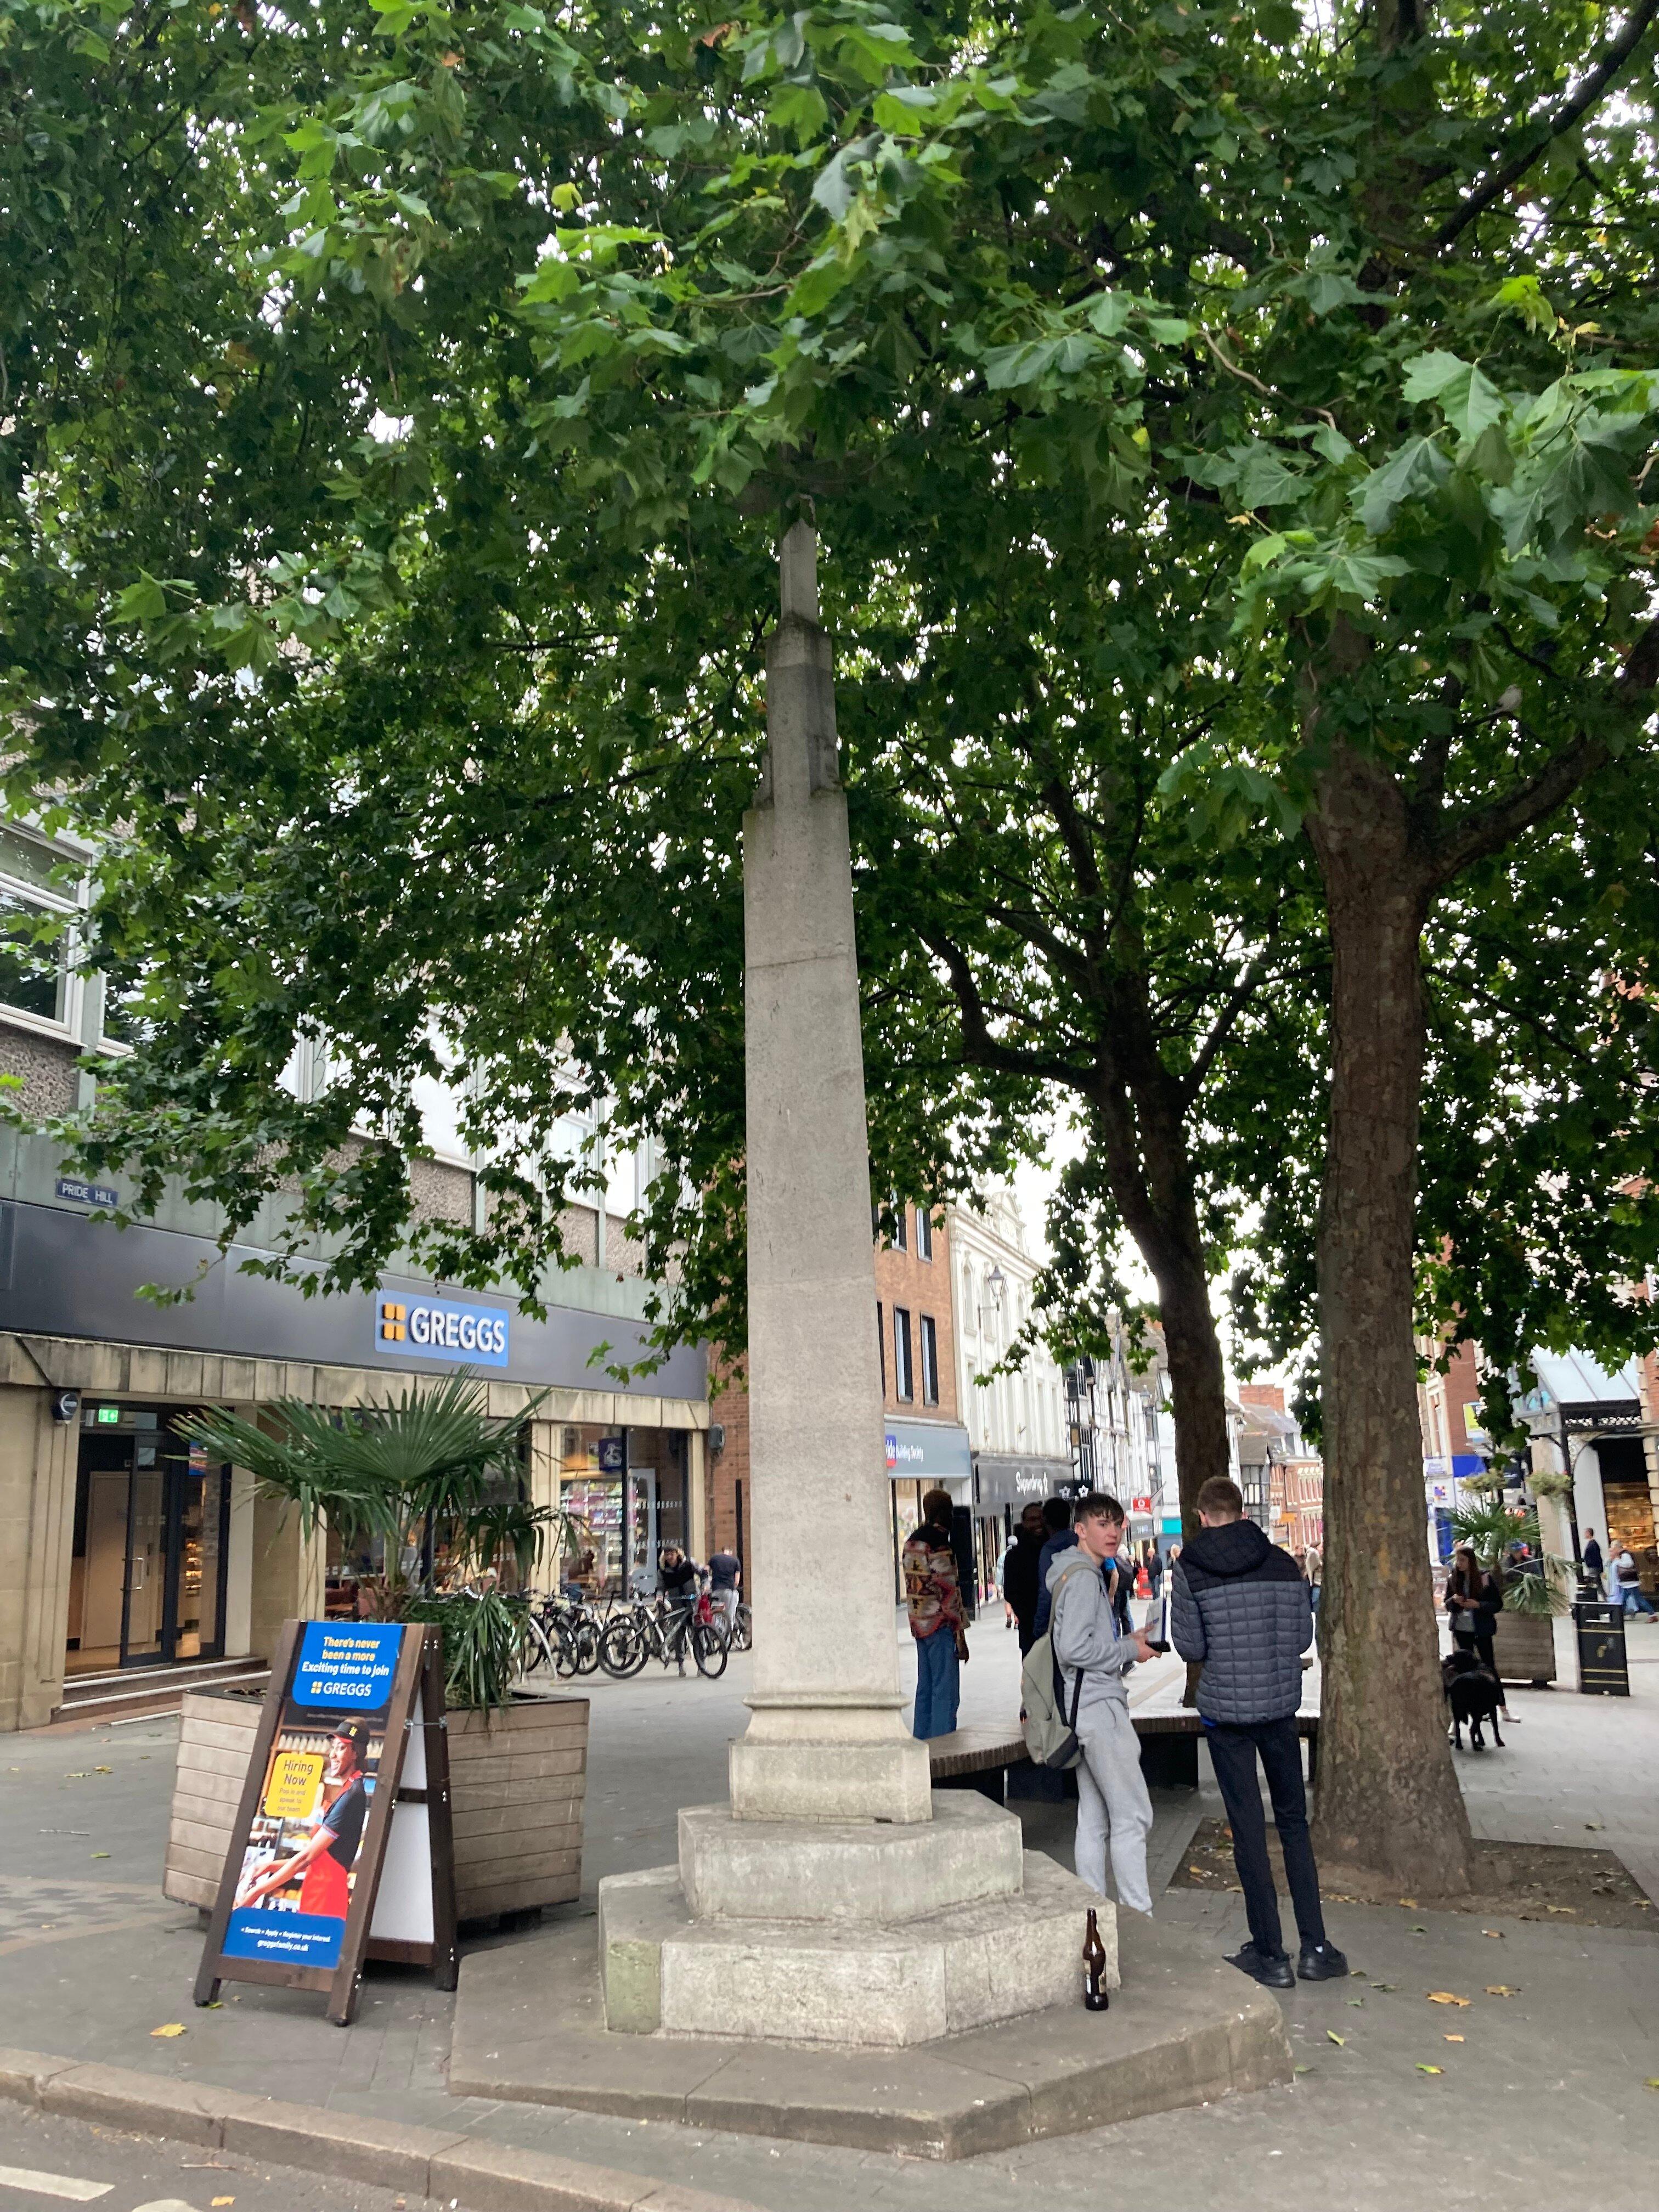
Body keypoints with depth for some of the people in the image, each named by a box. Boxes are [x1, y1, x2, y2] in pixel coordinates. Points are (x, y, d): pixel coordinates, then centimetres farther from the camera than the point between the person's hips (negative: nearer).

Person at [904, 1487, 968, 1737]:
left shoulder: (911, 1541, 12)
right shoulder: (940, 1545, -15)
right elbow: (949, 1594, -17)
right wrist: (960, 1637, -13)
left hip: (919, 1623, 9)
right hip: (940, 1626, -9)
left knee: (925, 1690, 14)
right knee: (946, 1693, -5)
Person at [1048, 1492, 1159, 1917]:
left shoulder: (1091, 1574, 18)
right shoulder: (1083, 1576, -14)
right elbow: (1074, 1648, -22)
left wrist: (1128, 1642, 10)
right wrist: (1130, 1650, -12)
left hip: (1089, 1706, 10)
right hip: (1099, 1706, -10)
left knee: (1094, 1819, 11)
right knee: (1133, 1816, -6)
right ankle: (1138, 1919, -3)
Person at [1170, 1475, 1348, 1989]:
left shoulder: (1190, 1568, -9)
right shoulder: (1282, 1562, -2)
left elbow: (1189, 1646, -8)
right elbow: (1304, 1635, 2)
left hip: (1225, 1707, -2)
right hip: (1280, 1703, 2)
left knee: (1248, 1828, 5)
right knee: (1293, 1822, 15)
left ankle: (1270, 1954, 10)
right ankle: (1315, 1947, 15)